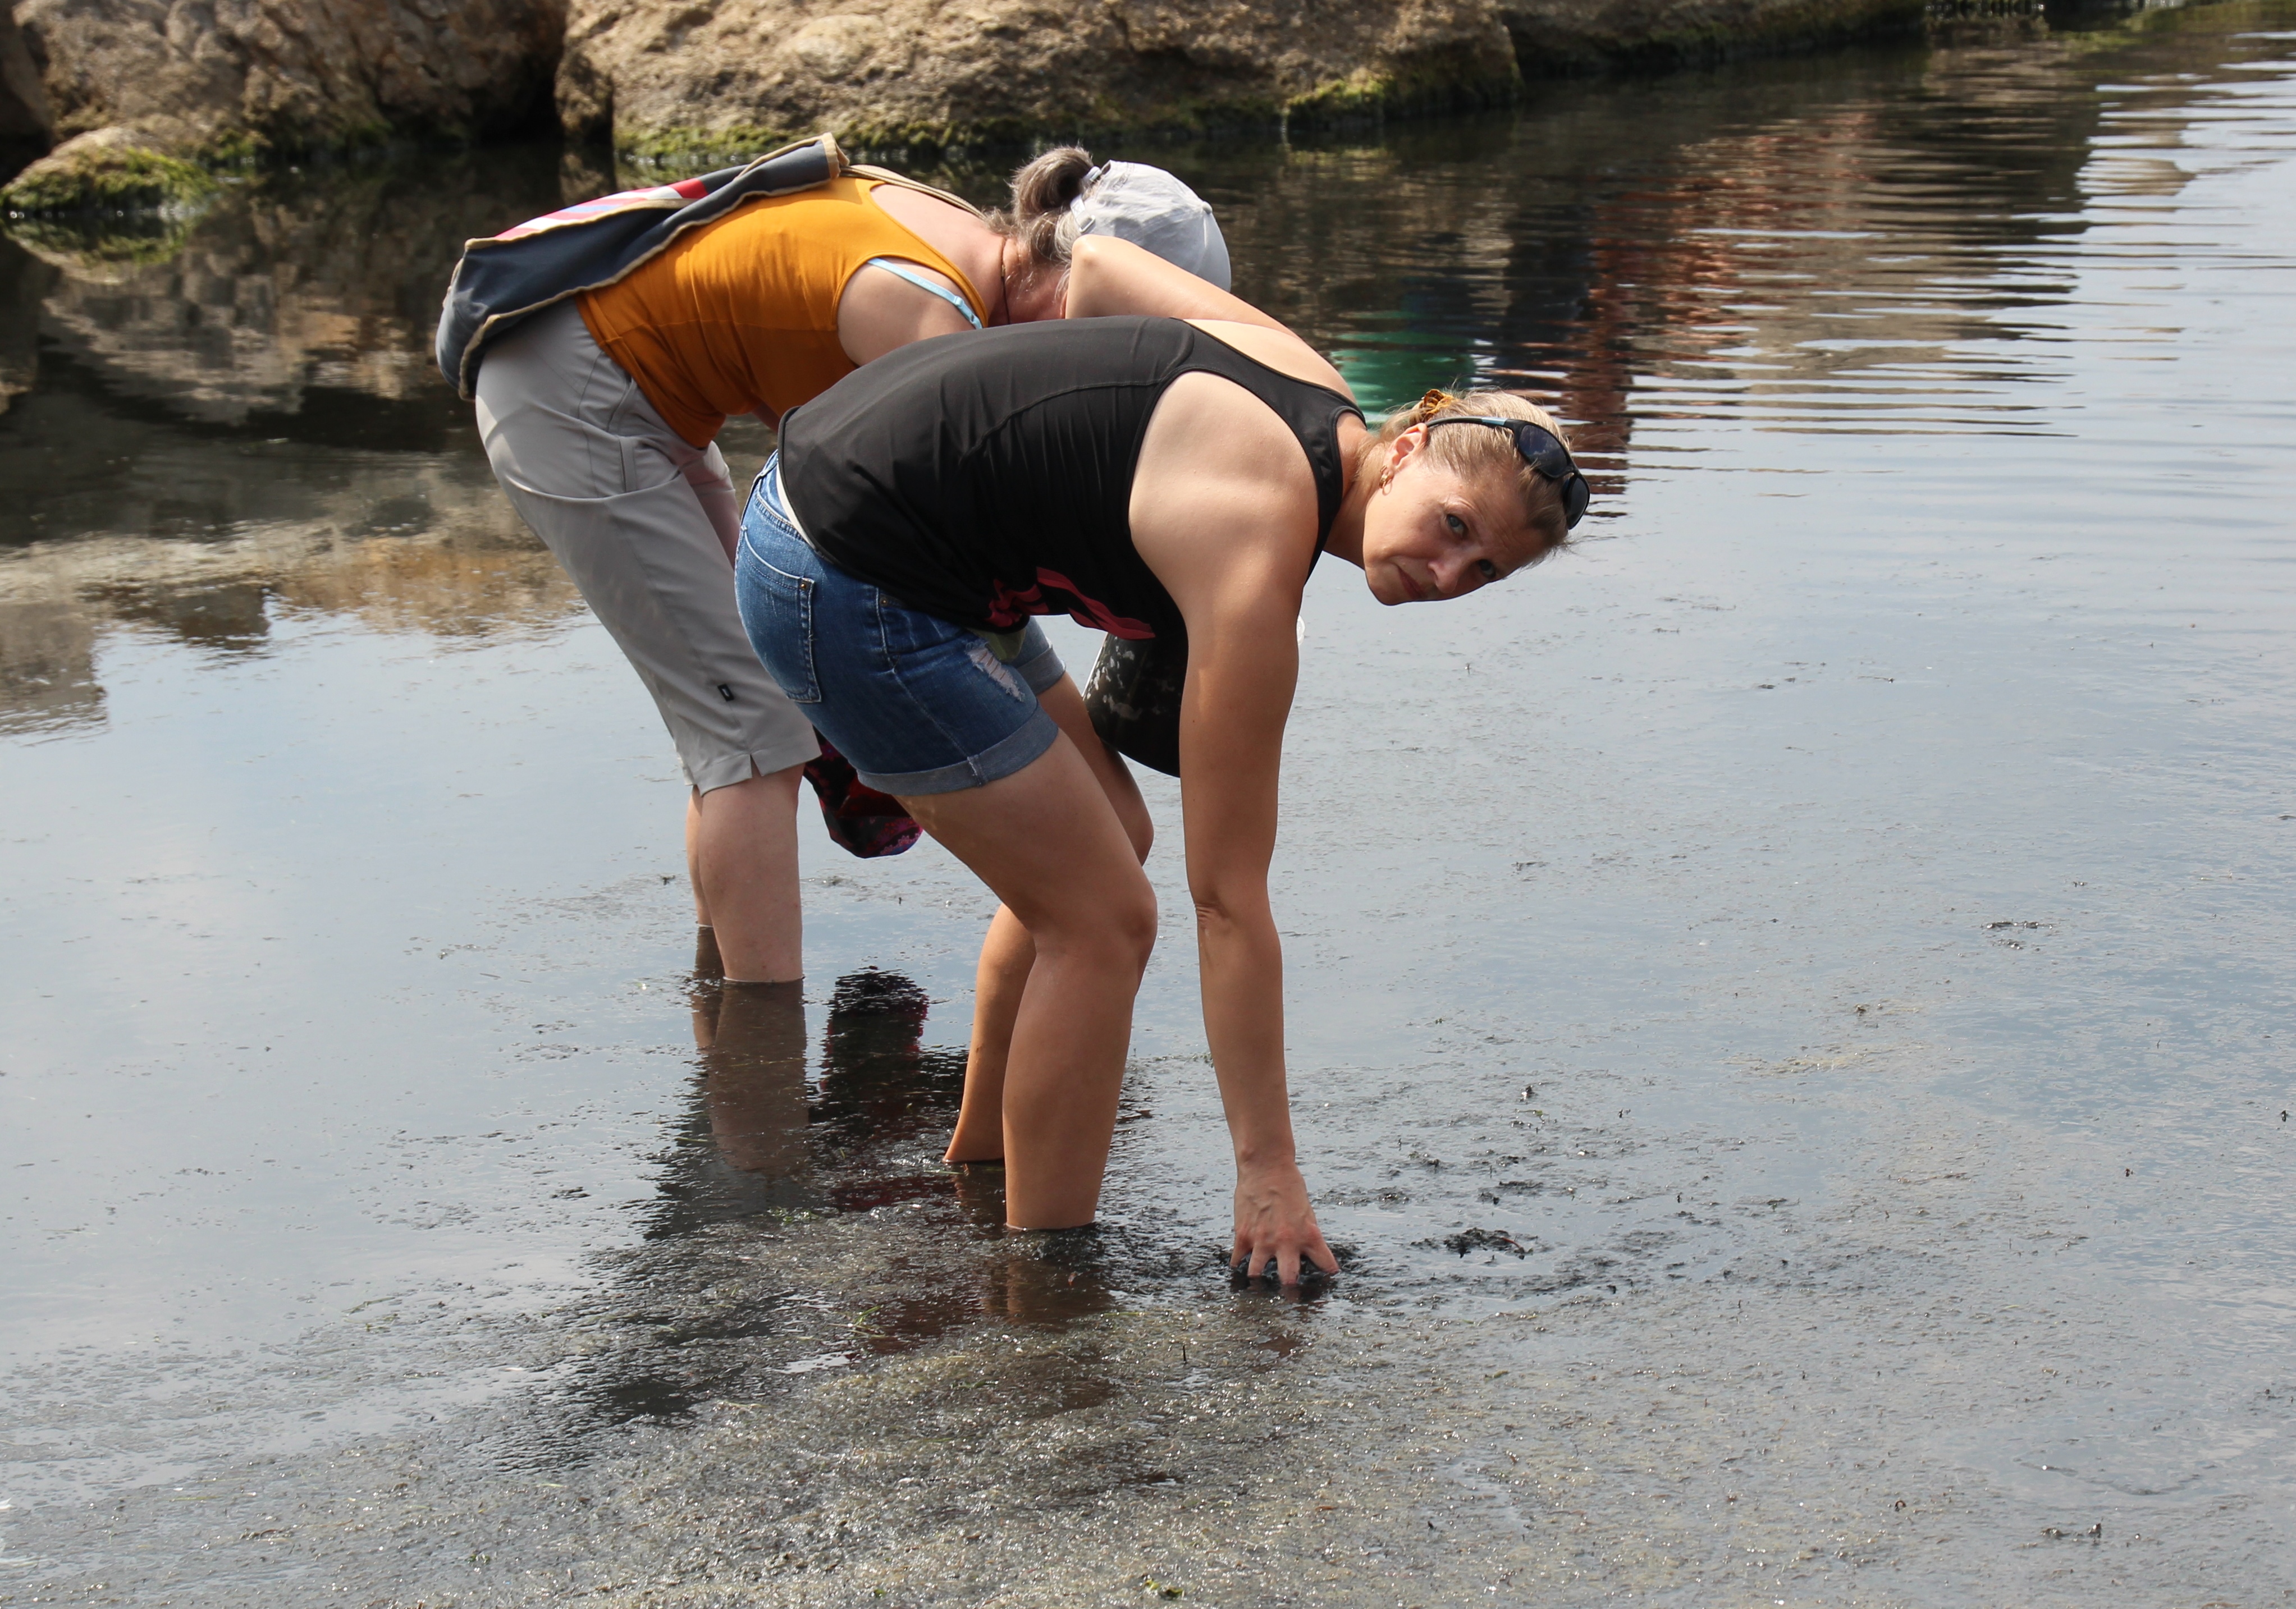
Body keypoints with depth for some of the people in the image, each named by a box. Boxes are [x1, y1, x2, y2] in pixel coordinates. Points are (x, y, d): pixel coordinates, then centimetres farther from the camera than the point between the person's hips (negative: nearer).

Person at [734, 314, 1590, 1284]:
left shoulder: (1318, 394, 0)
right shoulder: (1257, 566, -24)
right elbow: (1228, 901, -21)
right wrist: (1267, 1168, -16)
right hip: (849, 594, -10)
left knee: (1102, 840, 20)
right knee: (1101, 920, -7)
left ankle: (976, 1167, 35)